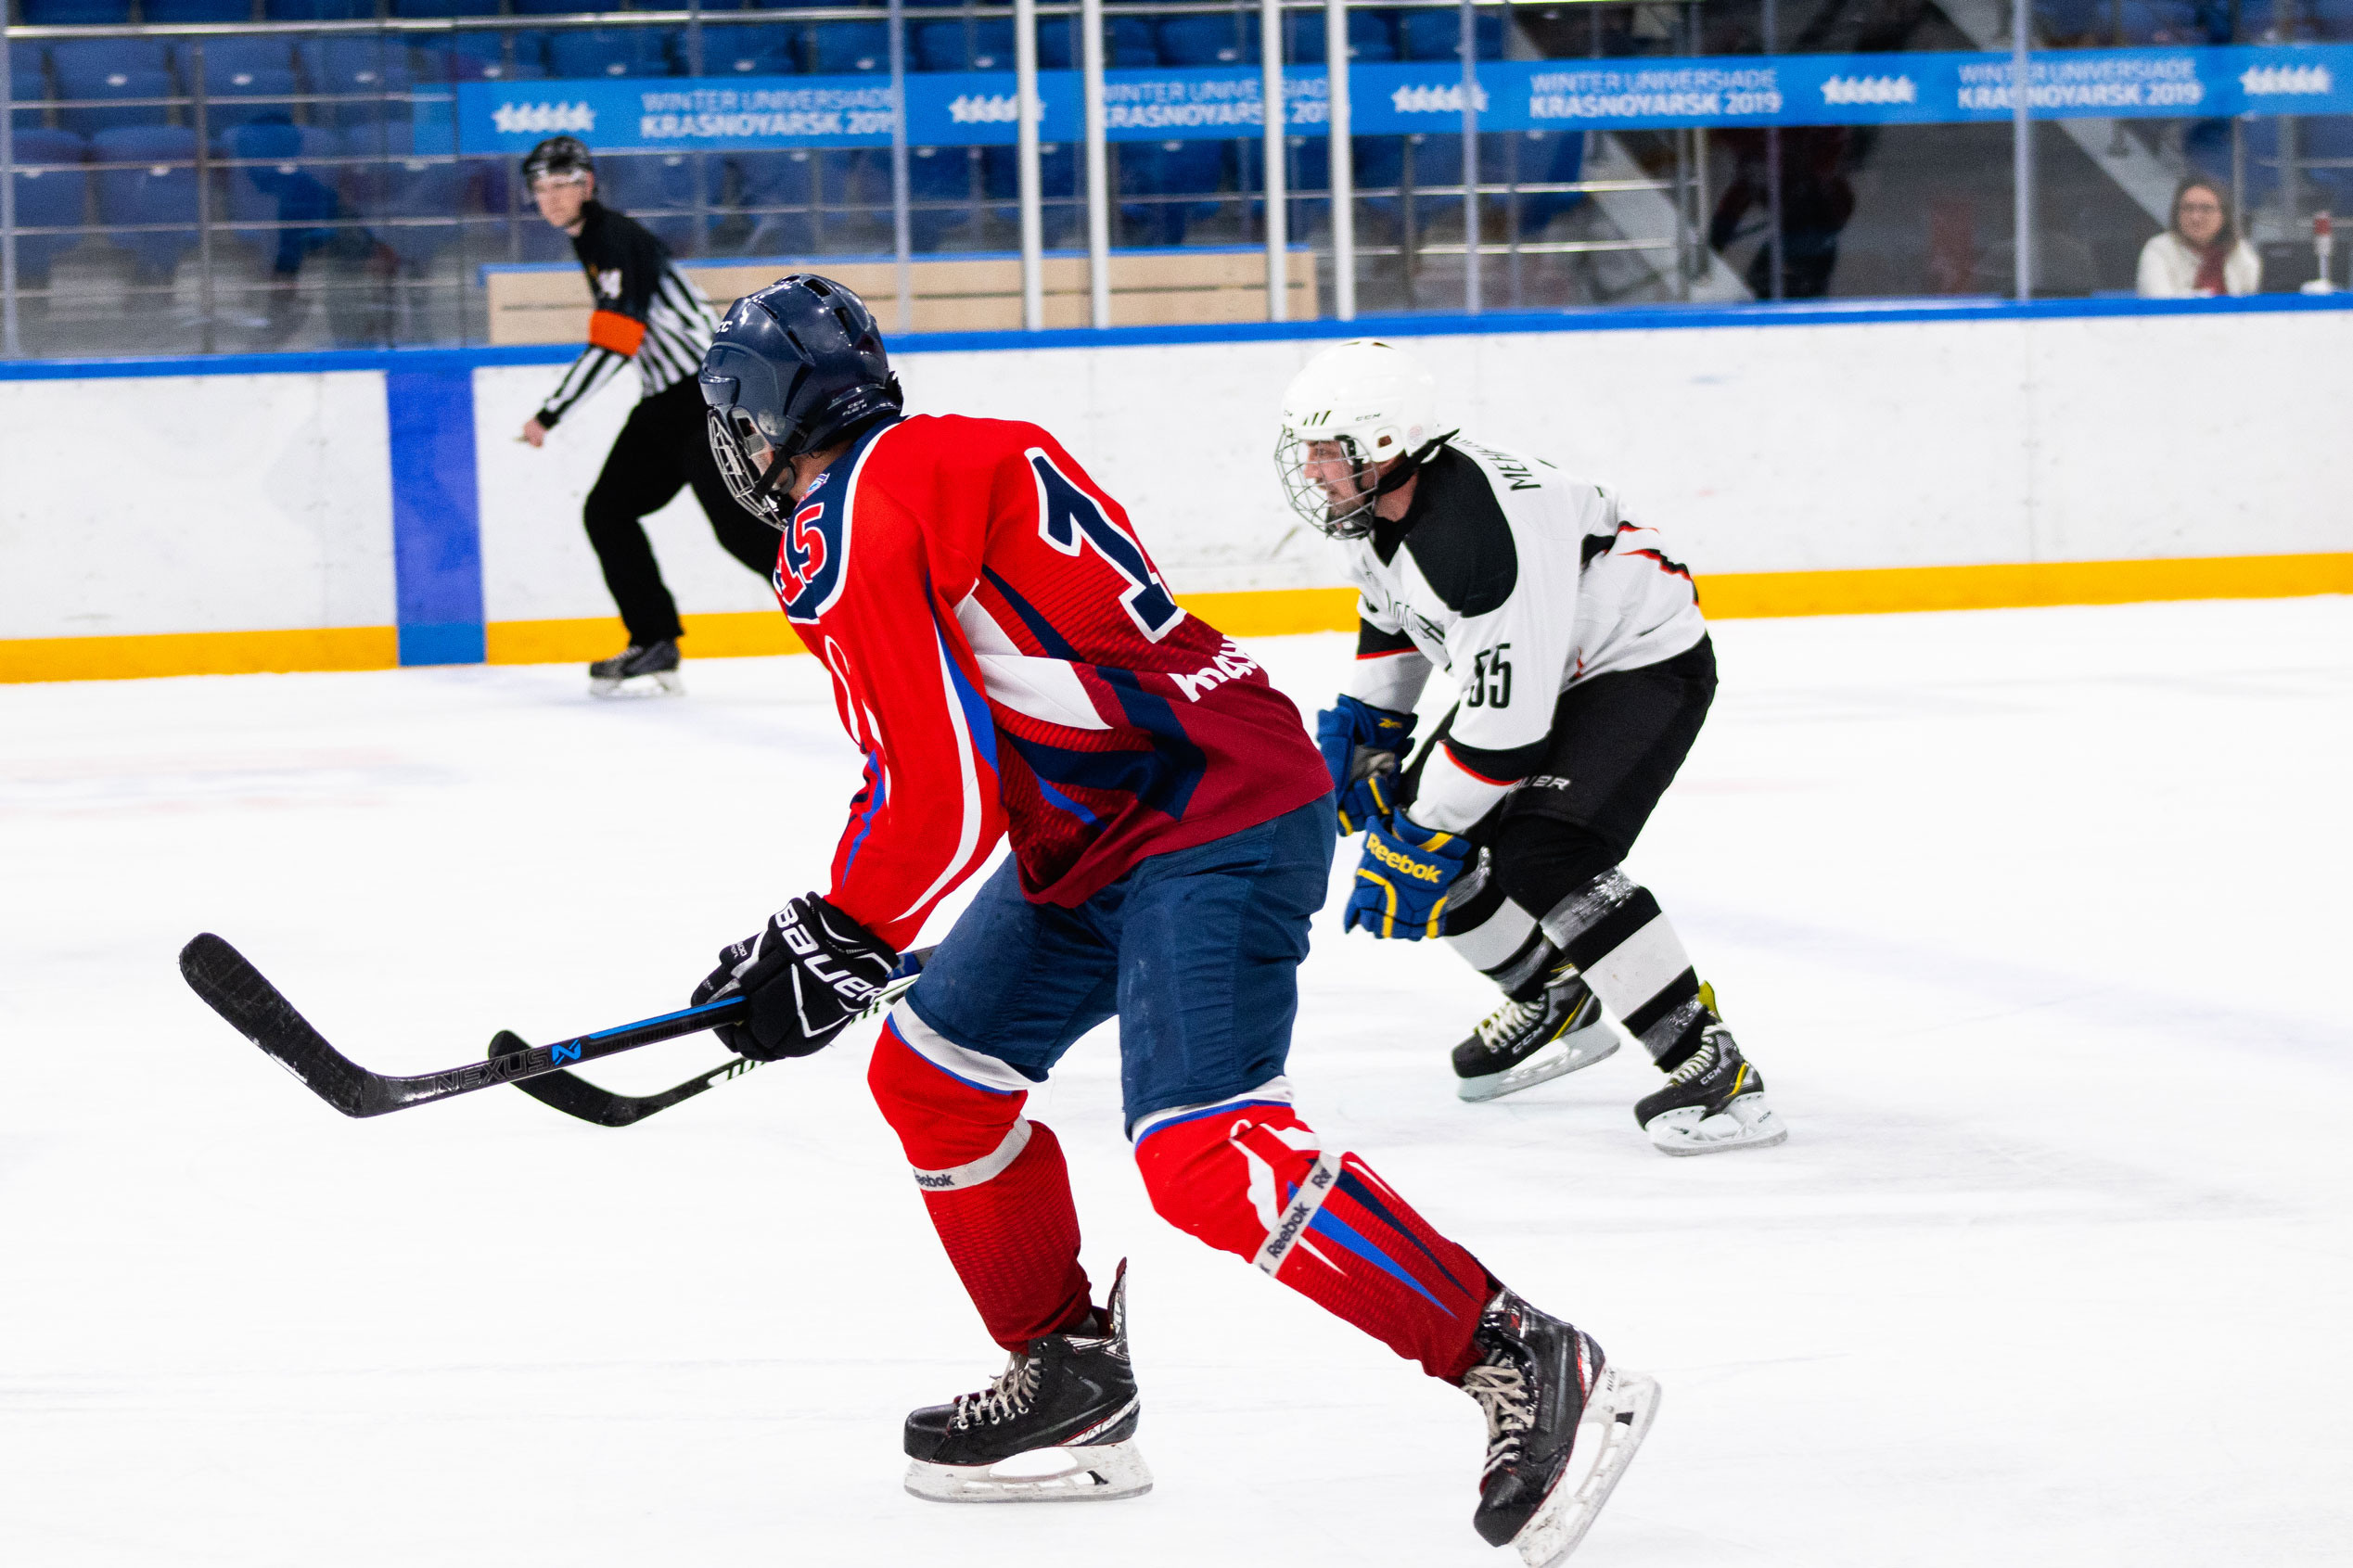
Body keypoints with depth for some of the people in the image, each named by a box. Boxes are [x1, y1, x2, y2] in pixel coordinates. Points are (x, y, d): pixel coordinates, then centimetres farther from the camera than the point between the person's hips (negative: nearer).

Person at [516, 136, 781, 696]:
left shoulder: (615, 239, -16)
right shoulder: (589, 240, 16)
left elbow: (613, 345, -24)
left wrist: (550, 415, -20)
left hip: (708, 394, -10)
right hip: (666, 399, 10)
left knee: (740, 525, -16)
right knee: (607, 511, 6)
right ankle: (655, 644, 8)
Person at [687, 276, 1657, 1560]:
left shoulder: (849, 530, -12)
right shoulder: (950, 459, 18)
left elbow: (941, 796, -17)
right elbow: (941, 761, 24)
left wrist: (837, 939, -2)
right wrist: (827, 926, 24)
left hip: (1211, 833, -11)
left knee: (1204, 1158, -22)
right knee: (930, 1075, 16)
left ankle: (1524, 1369, -21)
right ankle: (1067, 1379, 24)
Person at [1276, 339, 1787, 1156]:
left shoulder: (1481, 531, -36)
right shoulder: (1373, 506, -6)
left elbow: (1506, 722, -33)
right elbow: (1392, 612, 17)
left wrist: (1425, 843, -26)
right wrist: (1365, 723, 11)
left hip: (1645, 664, -10)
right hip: (1538, 665, 10)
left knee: (1544, 857, -27)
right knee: (1409, 830, 7)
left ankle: (1712, 1066, -22)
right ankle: (1557, 1006, 26)